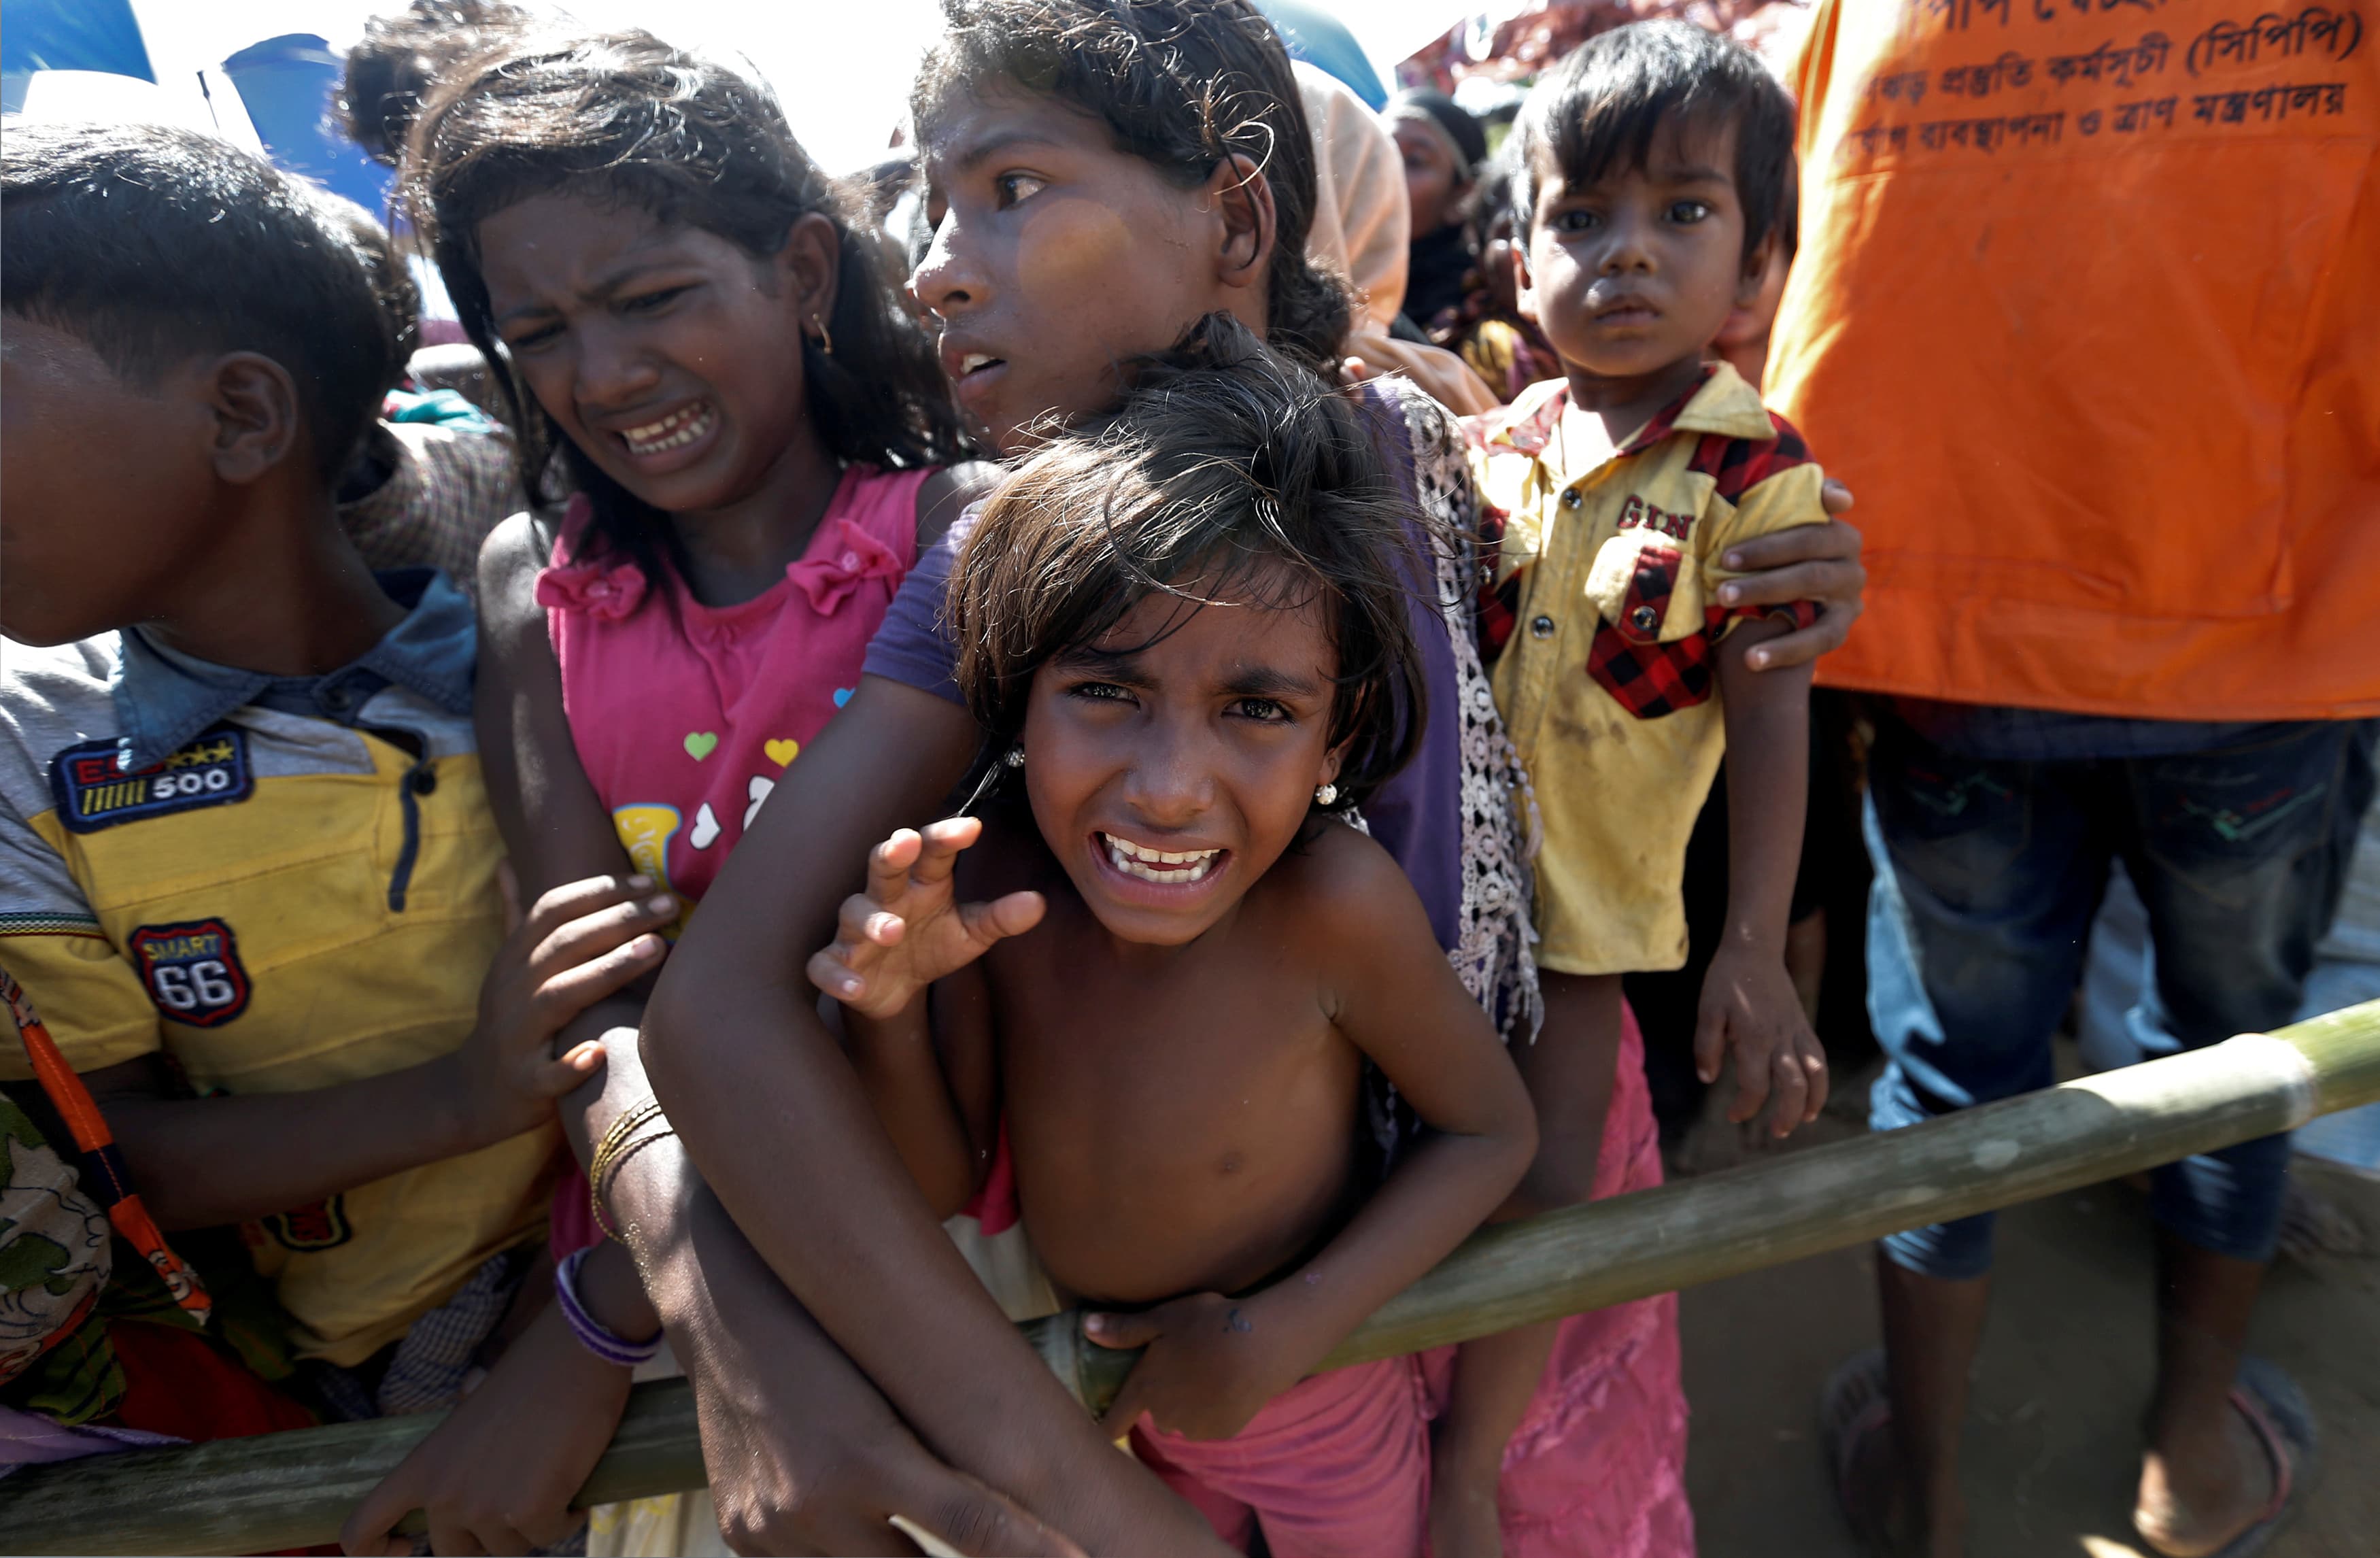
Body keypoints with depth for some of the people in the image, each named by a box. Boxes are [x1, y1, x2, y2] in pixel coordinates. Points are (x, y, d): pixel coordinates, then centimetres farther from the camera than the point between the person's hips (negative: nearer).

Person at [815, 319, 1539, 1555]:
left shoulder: (1333, 899, -36)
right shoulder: (992, 870, -26)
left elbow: (1490, 1128, -18)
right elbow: (945, 1184, -14)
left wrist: (1281, 1335, -24)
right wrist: (888, 1011, -32)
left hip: (1312, 1409, -2)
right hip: (1089, 1393, 3)